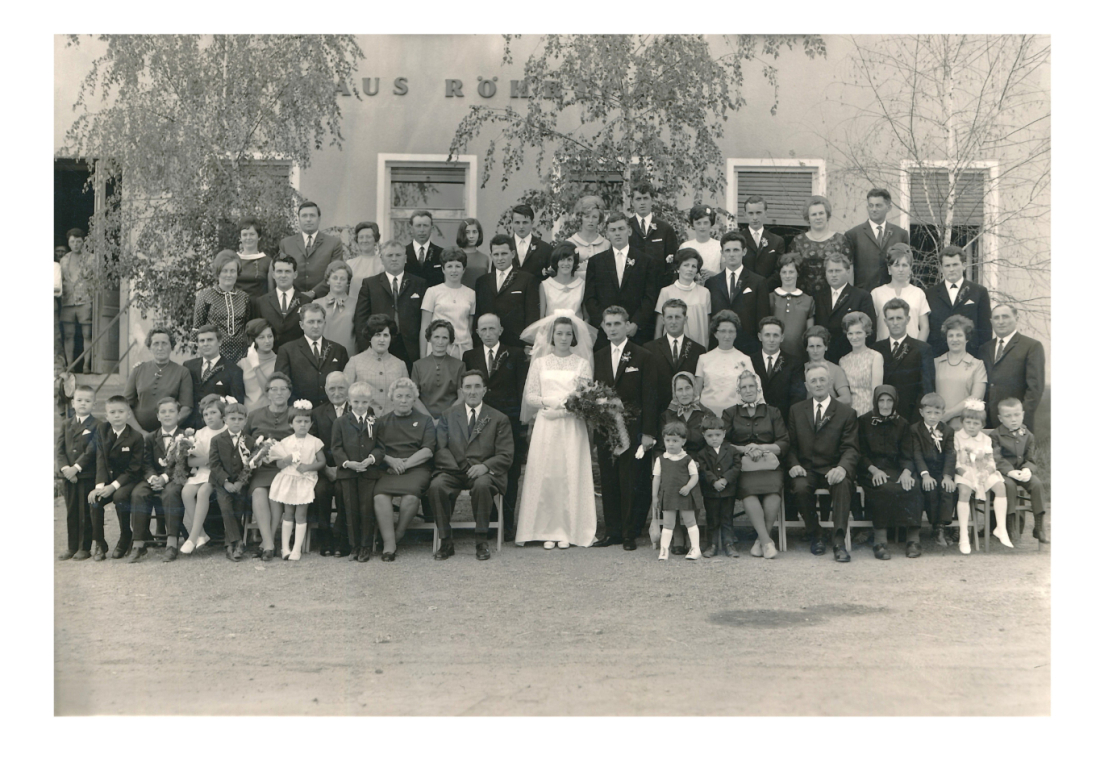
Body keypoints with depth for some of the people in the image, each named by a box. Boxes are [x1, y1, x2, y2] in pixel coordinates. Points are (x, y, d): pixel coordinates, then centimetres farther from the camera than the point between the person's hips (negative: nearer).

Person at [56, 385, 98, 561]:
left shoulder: (96, 426, -3)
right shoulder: (66, 426, 13)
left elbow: (91, 450, -11)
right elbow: (60, 450, 4)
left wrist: (76, 467, -18)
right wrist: (65, 468, -11)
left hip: (87, 475, -5)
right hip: (68, 475, 5)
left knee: (85, 512, 1)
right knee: (71, 512, 10)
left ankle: (84, 548, 9)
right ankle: (71, 547, 18)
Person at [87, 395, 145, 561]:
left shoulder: (136, 437, -12)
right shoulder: (101, 430, 2)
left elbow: (133, 469, -13)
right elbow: (101, 460, -3)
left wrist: (114, 486, -23)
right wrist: (100, 485, -15)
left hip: (128, 480, -4)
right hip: (108, 479, 4)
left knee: (119, 497, -33)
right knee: (94, 499, -22)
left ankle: (125, 538, -10)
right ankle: (98, 543, -6)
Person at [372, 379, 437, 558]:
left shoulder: (424, 421, 16)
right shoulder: (382, 422, 20)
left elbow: (428, 451, 3)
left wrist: (405, 464, -8)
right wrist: (392, 461, -9)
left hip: (416, 468, -1)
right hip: (388, 469, 1)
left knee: (411, 496, -34)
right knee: (380, 496, -31)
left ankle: (397, 536, -15)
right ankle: (389, 543, -29)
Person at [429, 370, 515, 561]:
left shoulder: (498, 419, 12)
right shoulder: (449, 416, 17)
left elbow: (505, 456, 3)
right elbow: (440, 449, 6)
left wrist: (485, 466, -17)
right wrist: (458, 467, -12)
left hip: (484, 472, -1)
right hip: (453, 471, 2)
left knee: (482, 485, -36)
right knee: (436, 486, -30)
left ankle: (482, 541, -20)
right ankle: (445, 542, -17)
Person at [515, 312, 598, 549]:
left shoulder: (582, 363, 7)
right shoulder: (540, 362, 12)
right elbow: (529, 397, 7)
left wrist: (560, 410, -11)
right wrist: (552, 401, -10)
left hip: (572, 425, -1)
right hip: (545, 426, 1)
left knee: (571, 475, -4)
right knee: (544, 474, -3)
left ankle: (568, 531, 3)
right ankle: (547, 531, 3)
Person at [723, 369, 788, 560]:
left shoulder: (772, 413, 20)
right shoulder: (730, 413, 20)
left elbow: (784, 444, 11)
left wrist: (761, 448, -5)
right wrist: (744, 449, -7)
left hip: (769, 463, 1)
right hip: (742, 465, -1)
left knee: (773, 489, -33)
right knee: (748, 489, -35)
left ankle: (761, 540, -19)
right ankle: (766, 540, -30)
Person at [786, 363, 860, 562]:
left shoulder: (846, 413, 8)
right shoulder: (796, 410, 15)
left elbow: (851, 448, -1)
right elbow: (790, 443, 12)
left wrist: (842, 468, -23)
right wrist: (793, 464, -10)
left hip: (832, 469, -1)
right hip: (806, 469, 1)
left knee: (843, 484, -34)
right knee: (800, 488, -32)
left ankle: (839, 541, -35)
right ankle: (815, 535, -10)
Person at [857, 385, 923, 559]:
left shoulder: (901, 424, 15)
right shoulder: (863, 422, 9)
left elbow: (907, 455, 7)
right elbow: (860, 453, 2)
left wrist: (906, 472, -15)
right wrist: (873, 469, -17)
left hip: (895, 469, 2)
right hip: (871, 470, -2)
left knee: (912, 488, -30)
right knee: (885, 489, -35)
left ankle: (913, 539, -28)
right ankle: (880, 540, -32)